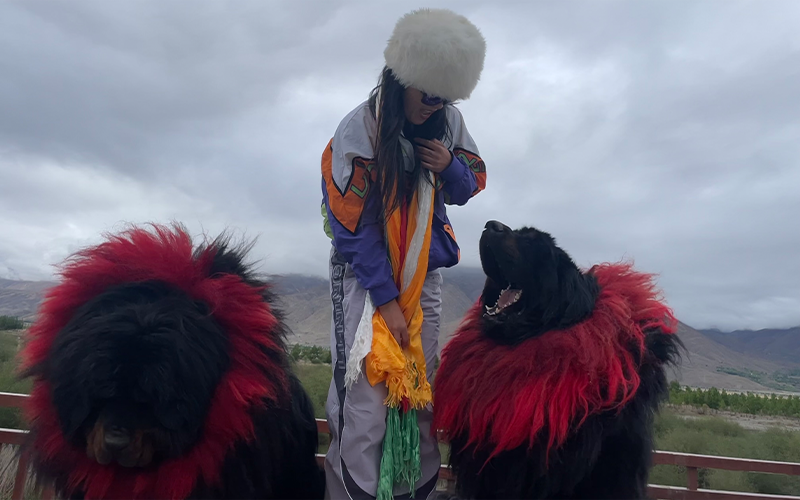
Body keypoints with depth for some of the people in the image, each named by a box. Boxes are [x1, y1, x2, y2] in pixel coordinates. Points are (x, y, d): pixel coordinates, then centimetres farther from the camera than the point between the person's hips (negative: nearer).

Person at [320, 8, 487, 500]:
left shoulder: (447, 120, -2)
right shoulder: (359, 132, -16)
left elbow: (470, 185, 10)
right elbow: (355, 230, -14)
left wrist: (449, 166, -14)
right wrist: (386, 300, -14)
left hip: (424, 272, 5)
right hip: (366, 272, -4)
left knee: (422, 387, 7)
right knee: (368, 390, -9)